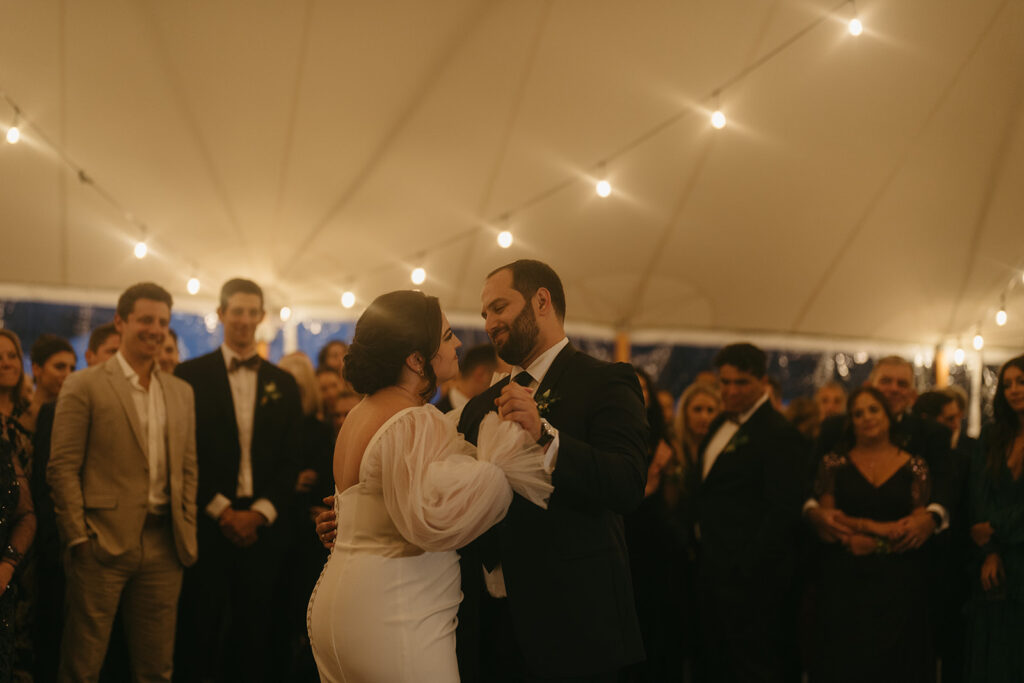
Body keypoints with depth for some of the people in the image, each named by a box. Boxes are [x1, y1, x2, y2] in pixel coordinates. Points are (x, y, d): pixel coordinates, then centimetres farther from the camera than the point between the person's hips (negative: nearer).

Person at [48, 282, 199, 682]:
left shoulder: (181, 392, 15)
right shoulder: (84, 387, -2)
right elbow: (62, 468, -5)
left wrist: (186, 533, 7)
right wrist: (79, 538, -11)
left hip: (163, 547, 5)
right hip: (103, 543, -5)